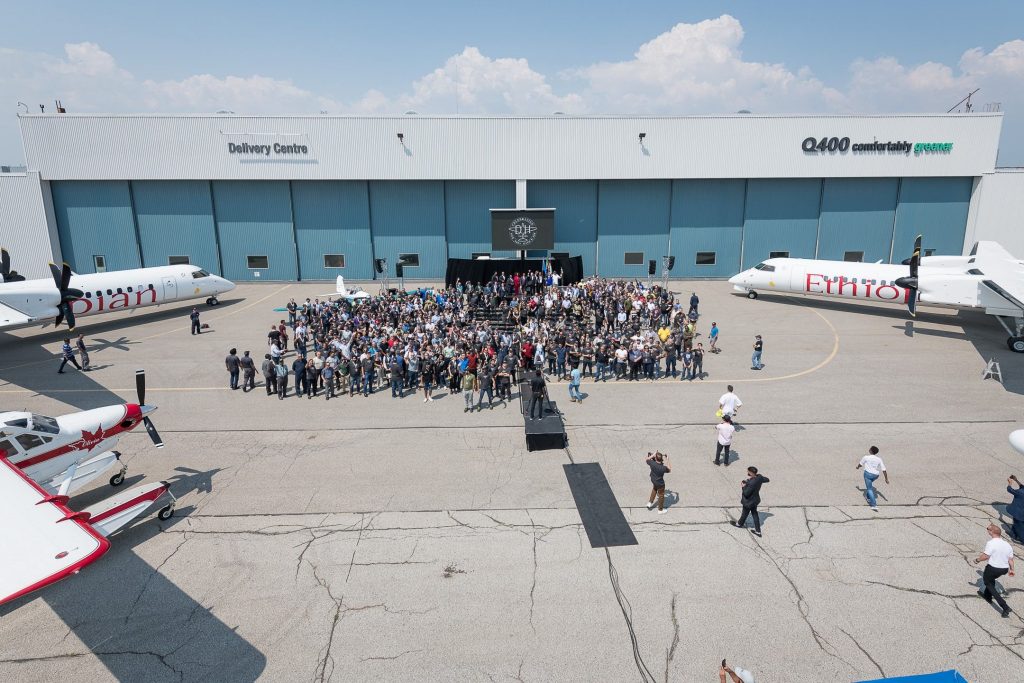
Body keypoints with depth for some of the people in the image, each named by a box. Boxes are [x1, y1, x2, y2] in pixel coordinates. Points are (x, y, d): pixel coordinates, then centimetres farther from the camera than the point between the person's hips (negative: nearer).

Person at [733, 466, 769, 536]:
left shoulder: (751, 483, -40)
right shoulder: (759, 477, -16)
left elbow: (746, 493, -32)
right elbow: (767, 480, 6)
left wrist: (744, 486, -15)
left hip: (749, 502, -7)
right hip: (755, 500, 7)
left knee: (745, 514, 20)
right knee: (755, 514, 22)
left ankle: (740, 524, 48)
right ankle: (758, 531, 33)